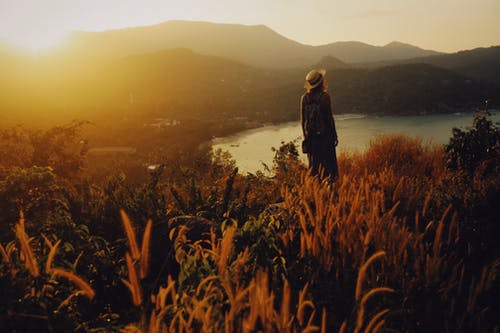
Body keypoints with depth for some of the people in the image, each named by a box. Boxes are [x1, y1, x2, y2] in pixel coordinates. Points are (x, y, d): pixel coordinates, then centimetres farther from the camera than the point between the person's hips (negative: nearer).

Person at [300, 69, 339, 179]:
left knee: (313, 166, 12)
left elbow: (302, 119, 5)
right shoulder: (324, 96, -13)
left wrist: (306, 136, 16)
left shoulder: (304, 98, 0)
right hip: (325, 135, -4)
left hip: (311, 137, 4)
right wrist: (335, 135, -2)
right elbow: (329, 117, -11)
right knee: (329, 164, 4)